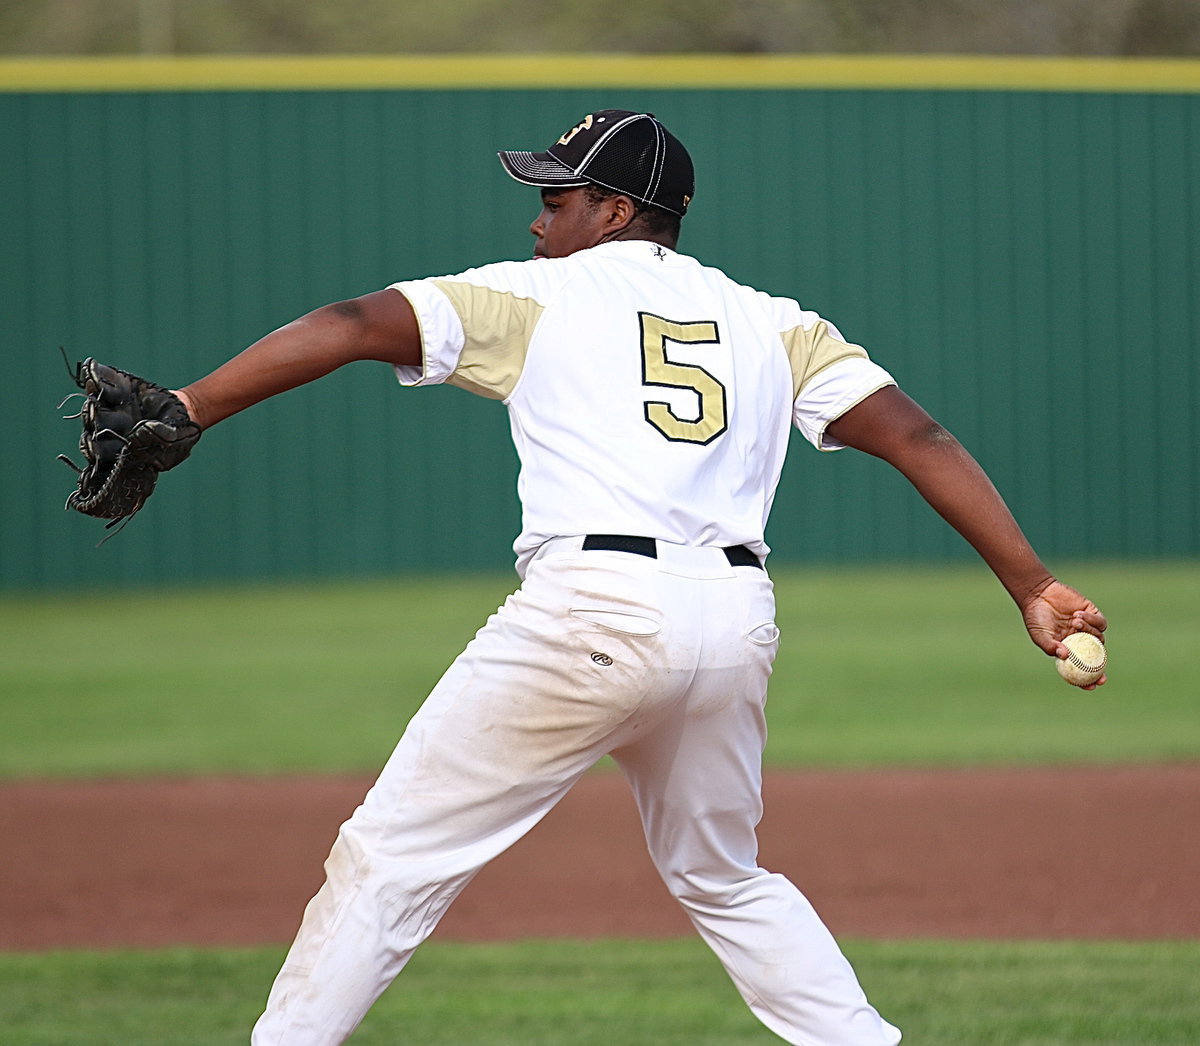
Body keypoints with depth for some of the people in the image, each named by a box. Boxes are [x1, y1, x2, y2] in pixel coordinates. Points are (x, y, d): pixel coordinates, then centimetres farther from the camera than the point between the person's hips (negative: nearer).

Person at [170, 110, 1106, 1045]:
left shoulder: (531, 295, 10)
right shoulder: (774, 322, 20)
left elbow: (350, 327, -1)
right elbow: (917, 436, 10)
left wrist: (183, 412, -7)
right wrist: (1033, 587, 6)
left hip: (595, 612, -5)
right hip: (739, 622, 5)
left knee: (395, 854, 0)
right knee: (723, 878, 26)